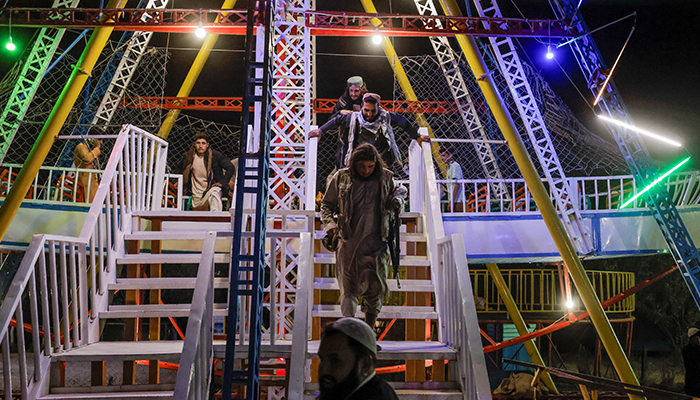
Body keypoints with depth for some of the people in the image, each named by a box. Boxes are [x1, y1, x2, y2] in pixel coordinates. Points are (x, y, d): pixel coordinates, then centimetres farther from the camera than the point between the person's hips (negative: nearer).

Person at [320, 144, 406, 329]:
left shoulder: (386, 178, 4)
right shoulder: (341, 178, 2)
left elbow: (398, 194, 22)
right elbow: (327, 204, 12)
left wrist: (398, 200, -3)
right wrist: (329, 223, -6)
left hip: (376, 244, 1)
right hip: (348, 242, 0)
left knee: (375, 289, 2)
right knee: (348, 290, 3)